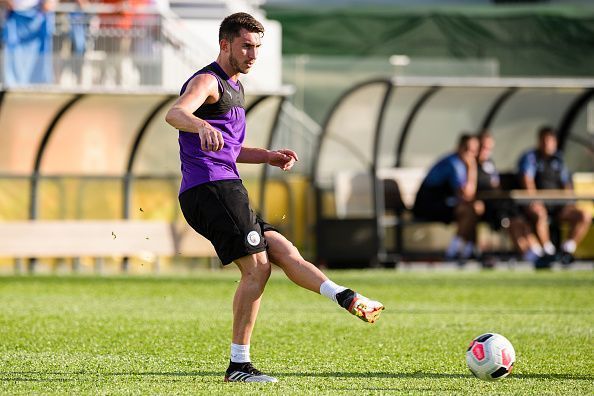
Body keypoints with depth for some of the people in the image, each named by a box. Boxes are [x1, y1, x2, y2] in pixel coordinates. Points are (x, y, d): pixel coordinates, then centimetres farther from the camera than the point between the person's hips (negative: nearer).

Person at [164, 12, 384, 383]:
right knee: (257, 266, -14)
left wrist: (267, 156, 18)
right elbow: (175, 113, -29)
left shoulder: (235, 88, 25)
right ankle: (239, 365, -15)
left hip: (223, 191, 10)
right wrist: (203, 126, -52)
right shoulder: (207, 81, -6)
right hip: (212, 187, -10)